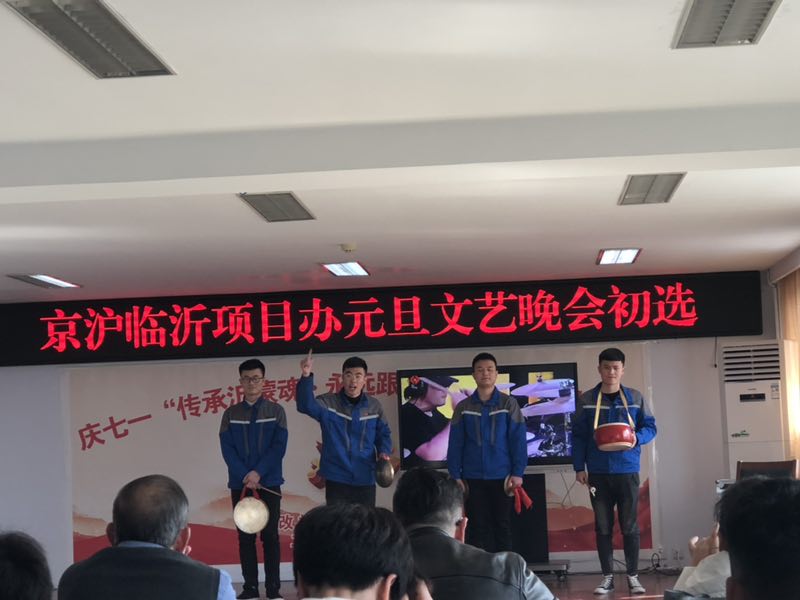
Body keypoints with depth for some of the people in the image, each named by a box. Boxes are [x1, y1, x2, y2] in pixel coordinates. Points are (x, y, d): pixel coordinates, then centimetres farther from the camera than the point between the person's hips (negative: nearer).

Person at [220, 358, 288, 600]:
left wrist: (258, 473, -16)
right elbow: (227, 449, -1)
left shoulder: (276, 411, 3)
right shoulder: (230, 414, 7)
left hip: (269, 482, -2)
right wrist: (245, 476, -13)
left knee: (270, 535, -2)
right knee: (245, 536, 4)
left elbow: (279, 447, -5)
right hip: (240, 483, 2)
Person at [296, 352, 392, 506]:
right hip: (336, 479, -2)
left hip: (365, 479, 2)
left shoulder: (374, 406, 3)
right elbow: (306, 405, -24)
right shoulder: (328, 402, -5)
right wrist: (306, 376, -41)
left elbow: (383, 433, 14)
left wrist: (384, 452, -8)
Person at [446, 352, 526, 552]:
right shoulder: (463, 408, 5)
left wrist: (517, 473, -9)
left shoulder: (508, 404, 0)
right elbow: (455, 445, 4)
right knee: (478, 527, 5)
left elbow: (518, 440, -3)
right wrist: (455, 475, -3)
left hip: (502, 477, -1)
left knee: (502, 526, 6)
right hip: (473, 478, 1)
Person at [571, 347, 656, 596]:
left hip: (627, 471, 0)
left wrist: (636, 437, -15)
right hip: (598, 472, 1)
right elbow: (578, 436, 4)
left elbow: (650, 427, 6)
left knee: (629, 525, 2)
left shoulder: (635, 397, 3)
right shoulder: (586, 400, 3)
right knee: (602, 526, 5)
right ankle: (607, 576, 12)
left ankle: (633, 576, 9)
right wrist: (579, 467, -2)